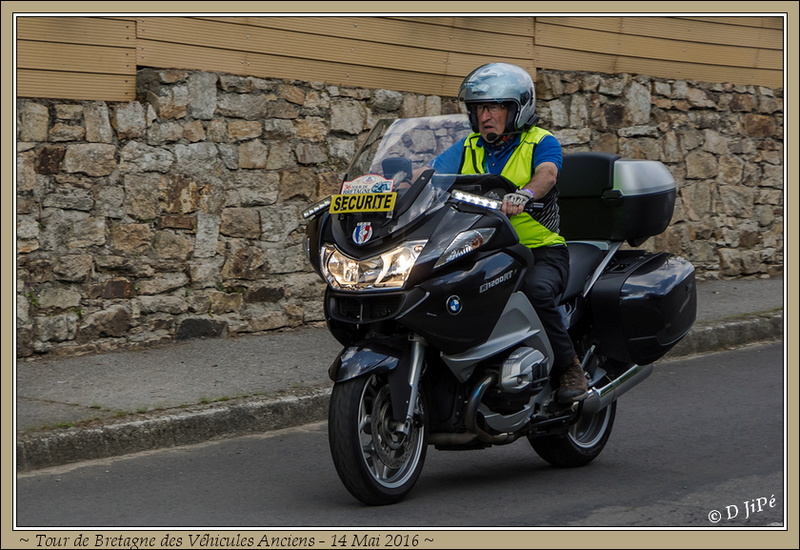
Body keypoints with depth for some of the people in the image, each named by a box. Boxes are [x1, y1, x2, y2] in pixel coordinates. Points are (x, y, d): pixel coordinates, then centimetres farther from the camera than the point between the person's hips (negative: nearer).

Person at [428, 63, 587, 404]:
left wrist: (522, 195, -45)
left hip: (541, 251, -4)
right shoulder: (468, 149, 15)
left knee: (535, 289, -36)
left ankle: (569, 366, -15)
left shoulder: (541, 143, 0)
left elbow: (547, 174, -22)